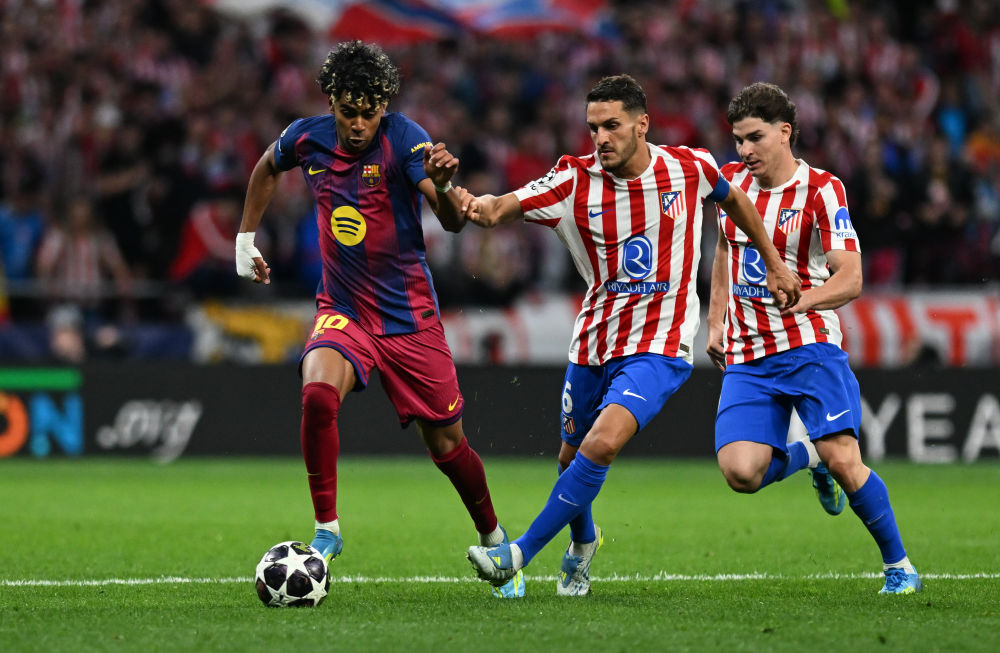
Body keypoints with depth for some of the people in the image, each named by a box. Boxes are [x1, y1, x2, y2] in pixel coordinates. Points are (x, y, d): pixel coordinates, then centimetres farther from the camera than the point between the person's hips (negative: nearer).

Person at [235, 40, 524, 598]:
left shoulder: (403, 138, -17)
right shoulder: (307, 139, -5)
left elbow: (453, 222, -29)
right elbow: (267, 168, 21)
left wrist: (443, 185, -50)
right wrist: (246, 238, 21)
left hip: (410, 315, -2)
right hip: (343, 311, 2)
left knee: (446, 443, 5)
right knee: (318, 393, -29)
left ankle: (494, 541, 31)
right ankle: (327, 531, -16)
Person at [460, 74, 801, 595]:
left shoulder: (689, 168, -7)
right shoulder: (575, 181, -9)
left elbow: (733, 199, 15)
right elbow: (504, 207, -21)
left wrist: (773, 263, 22)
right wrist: (480, 206, -45)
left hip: (659, 344, -3)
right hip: (594, 342, 3)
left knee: (602, 443, -24)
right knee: (572, 456, 16)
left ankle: (520, 553, -18)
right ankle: (583, 542, 48)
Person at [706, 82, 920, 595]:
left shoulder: (821, 190, -9)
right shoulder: (731, 181, 8)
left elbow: (850, 278, -17)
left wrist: (803, 298, -35)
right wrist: (715, 323, 21)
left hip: (808, 345, -4)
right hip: (745, 357, 4)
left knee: (843, 461, -15)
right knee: (741, 472, -15)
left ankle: (898, 566, 5)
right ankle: (806, 457, 19)